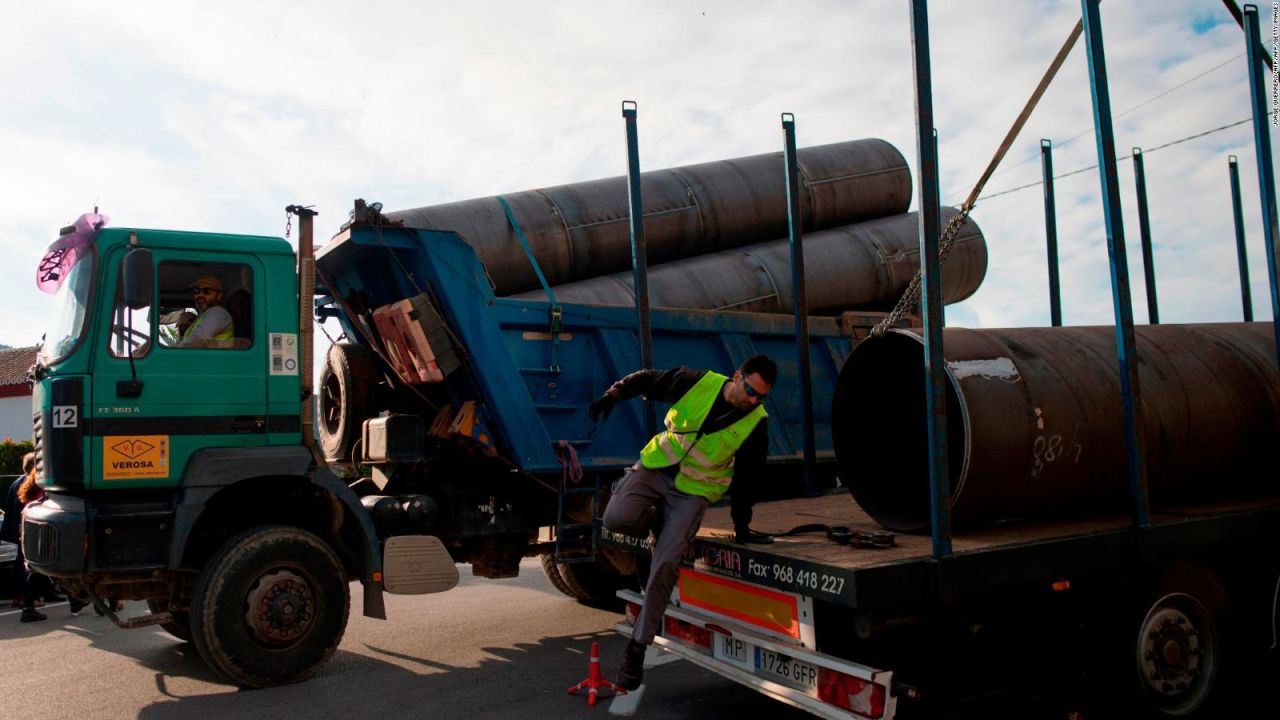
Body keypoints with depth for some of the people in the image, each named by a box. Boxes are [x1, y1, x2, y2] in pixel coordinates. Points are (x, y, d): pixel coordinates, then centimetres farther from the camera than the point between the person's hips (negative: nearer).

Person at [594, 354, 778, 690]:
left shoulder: (756, 424, -8)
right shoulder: (699, 382, -9)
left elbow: (747, 479, 0)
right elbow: (646, 380, 3)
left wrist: (741, 526, 2)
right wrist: (613, 394, -10)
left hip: (693, 492, -1)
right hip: (655, 468, 1)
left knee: (665, 565, -16)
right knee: (617, 519, -26)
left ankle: (637, 648, -3)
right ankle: (653, 519, 11)